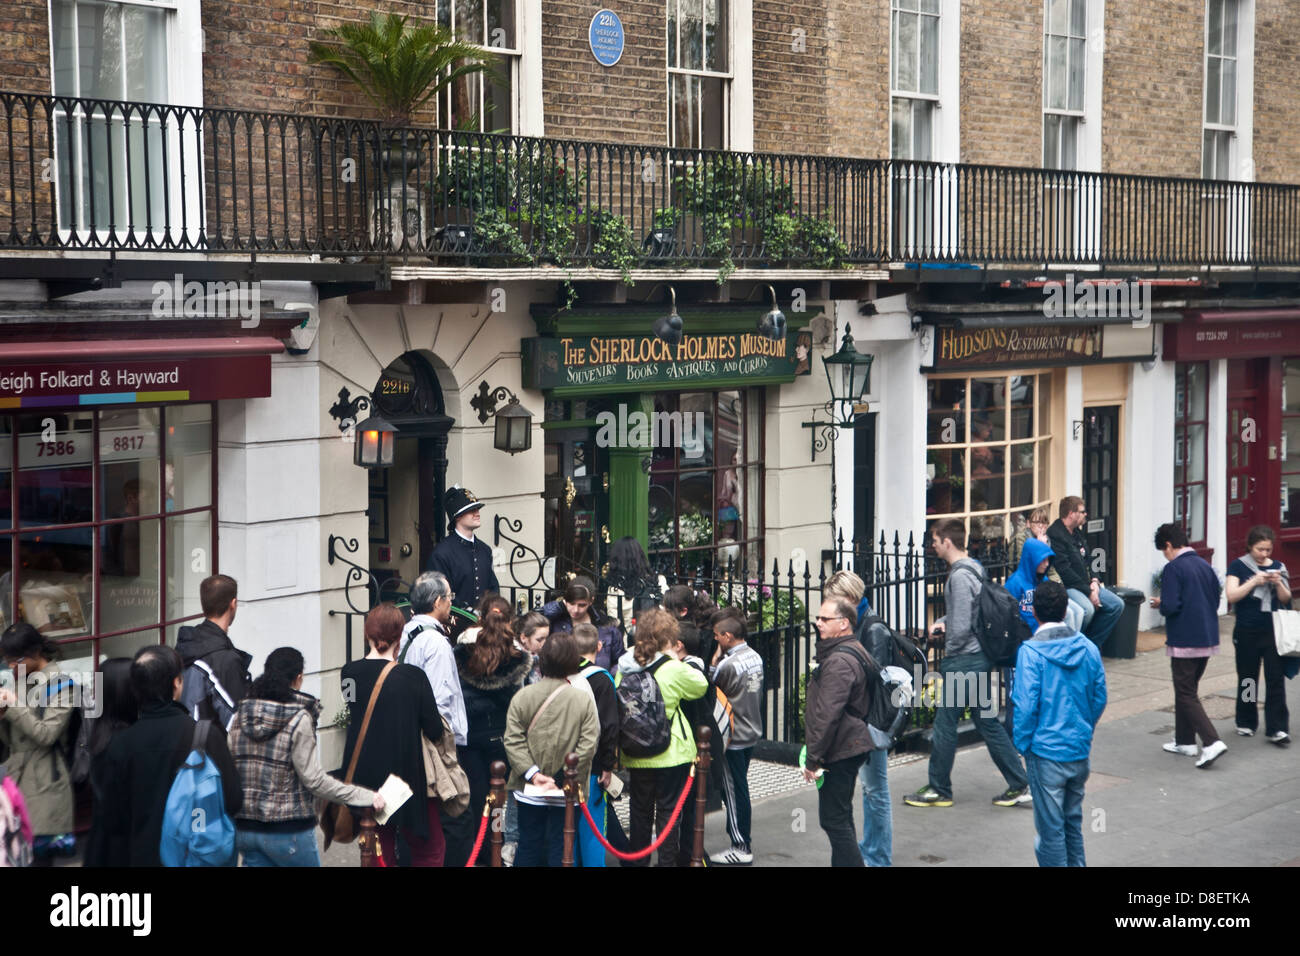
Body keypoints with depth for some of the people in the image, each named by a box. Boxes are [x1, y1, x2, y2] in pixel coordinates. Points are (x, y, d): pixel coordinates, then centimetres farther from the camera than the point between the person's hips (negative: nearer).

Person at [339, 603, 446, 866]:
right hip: (406, 777, -4)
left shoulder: (348, 674, -5)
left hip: (363, 777, 4)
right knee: (431, 850, 13)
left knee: (379, 853, 15)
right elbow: (435, 731, -11)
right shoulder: (413, 676, -16)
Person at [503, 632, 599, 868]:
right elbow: (588, 745, -13)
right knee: (561, 848, 7)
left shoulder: (522, 697, -4)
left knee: (529, 846, 12)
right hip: (567, 795, -1)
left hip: (529, 792, 2)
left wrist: (532, 773, -9)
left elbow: (513, 741, -9)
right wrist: (566, 778, -9)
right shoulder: (584, 698, -9)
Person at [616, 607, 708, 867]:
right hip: (670, 755, -4)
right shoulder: (674, 670, -15)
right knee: (668, 811, 6)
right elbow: (702, 685, 1)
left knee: (639, 811, 14)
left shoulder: (625, 668, -3)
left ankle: (637, 860, 22)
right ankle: (668, 860, 9)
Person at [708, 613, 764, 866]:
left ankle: (741, 848, 4)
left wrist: (713, 663, -6)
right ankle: (743, 838, 25)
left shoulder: (728, 664, -22)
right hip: (752, 731, 8)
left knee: (733, 791, 0)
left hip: (733, 736, -8)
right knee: (740, 787, 18)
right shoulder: (755, 657, 4)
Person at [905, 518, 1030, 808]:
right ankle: (1019, 785, 13)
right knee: (988, 722, 12)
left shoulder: (960, 576, -19)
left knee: (945, 723, 2)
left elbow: (962, 627, -22)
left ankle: (938, 790, 12)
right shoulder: (973, 568, 11)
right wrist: (943, 621, 8)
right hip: (980, 658, 10)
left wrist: (947, 654, -6)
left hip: (964, 661, -10)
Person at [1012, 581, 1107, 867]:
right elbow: (1099, 699, 6)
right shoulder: (1088, 648, -1)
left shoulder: (1031, 651, -16)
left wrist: (1023, 744, -4)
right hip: (1080, 750, 5)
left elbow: (1026, 705, -17)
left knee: (1050, 828, 4)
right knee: (1073, 822, 19)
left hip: (1046, 750, -5)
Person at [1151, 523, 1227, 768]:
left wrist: (1160, 604, 0)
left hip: (1185, 642, -8)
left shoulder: (1173, 569, -14)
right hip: (1208, 639, 8)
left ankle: (1212, 742, -15)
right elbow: (1216, 602, 14)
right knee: (1187, 690, 20)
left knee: (1186, 695, -3)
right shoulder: (1205, 566, 9)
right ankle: (1184, 741, 25)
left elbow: (1171, 606, -21)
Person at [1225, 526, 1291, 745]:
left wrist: (1278, 583, -11)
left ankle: (1276, 729, -6)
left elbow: (1286, 599, 8)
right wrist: (1255, 581, -20)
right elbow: (1231, 596, -11)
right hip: (1247, 632, -2)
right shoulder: (1238, 566, -2)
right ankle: (1246, 723, 24)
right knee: (1247, 679, 9)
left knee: (1276, 679, -5)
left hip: (1273, 631, 2)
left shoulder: (1278, 567, 8)